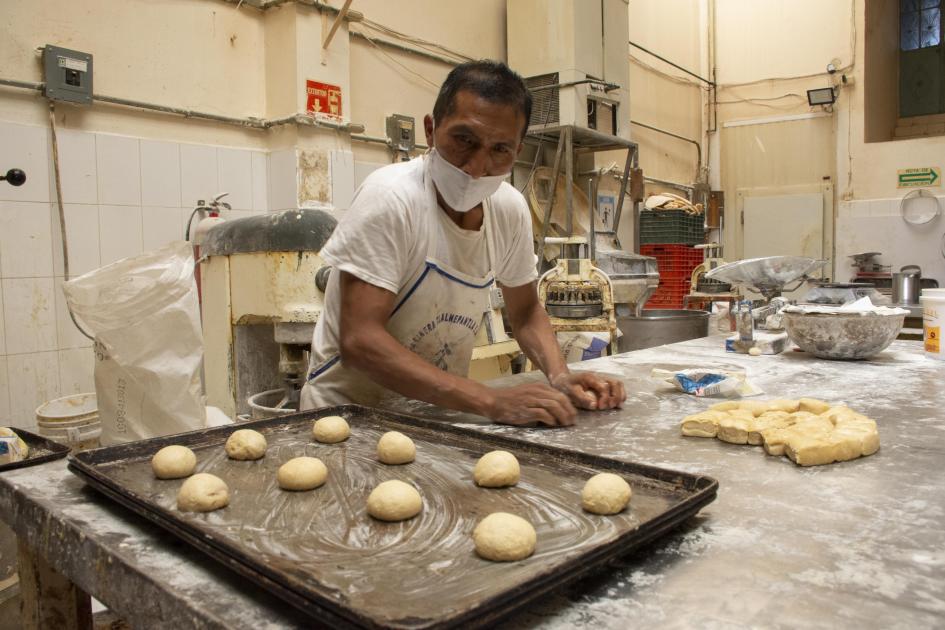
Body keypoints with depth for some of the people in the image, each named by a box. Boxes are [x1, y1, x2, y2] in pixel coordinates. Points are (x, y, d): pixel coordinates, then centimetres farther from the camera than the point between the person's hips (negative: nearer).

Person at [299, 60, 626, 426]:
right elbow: (359, 341, -27)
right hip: (351, 408, -4)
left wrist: (559, 377, -9)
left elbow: (526, 311, 9)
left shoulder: (510, 209, -4)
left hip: (436, 410, 5)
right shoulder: (390, 197, -21)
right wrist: (491, 401, -32)